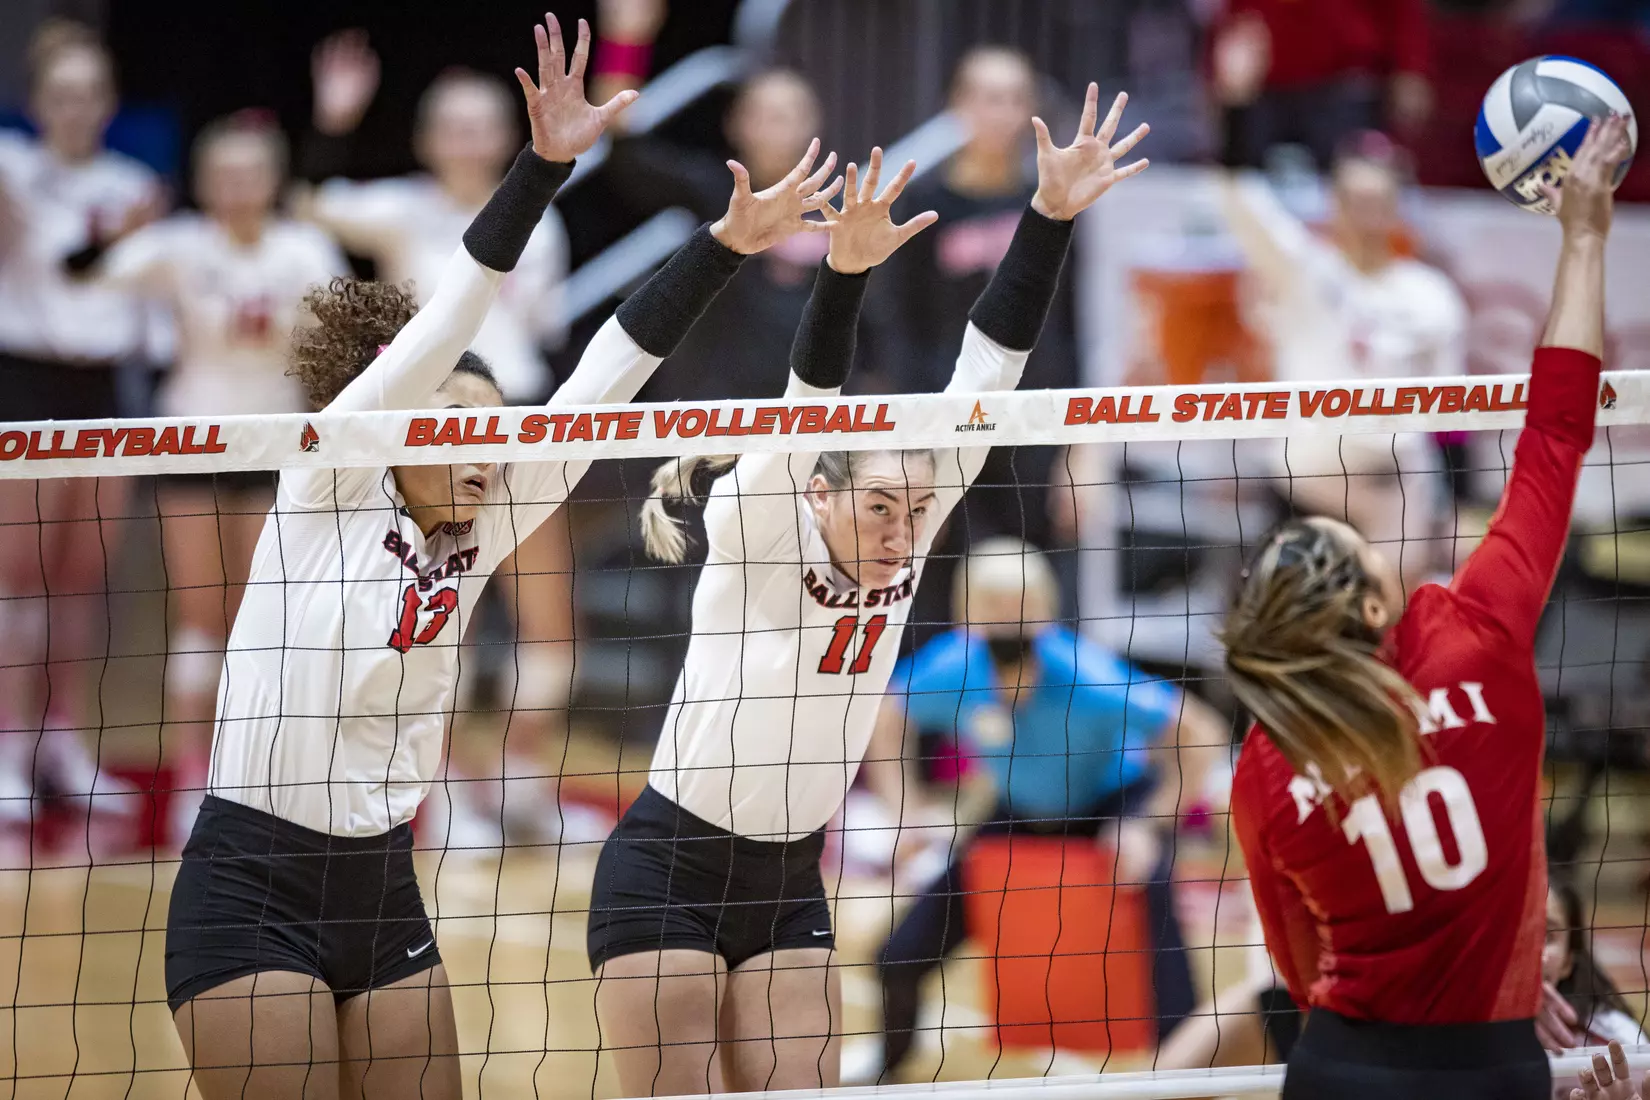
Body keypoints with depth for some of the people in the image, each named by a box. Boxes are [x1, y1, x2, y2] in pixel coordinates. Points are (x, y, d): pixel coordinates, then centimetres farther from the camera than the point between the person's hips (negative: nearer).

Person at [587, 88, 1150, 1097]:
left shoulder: (902, 548, -4)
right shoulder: (757, 542, -17)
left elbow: (984, 379, -11)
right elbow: (803, 415, -34)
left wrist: (1051, 216, -18)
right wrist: (844, 274, -51)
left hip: (788, 885, 5)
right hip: (667, 874, -5)